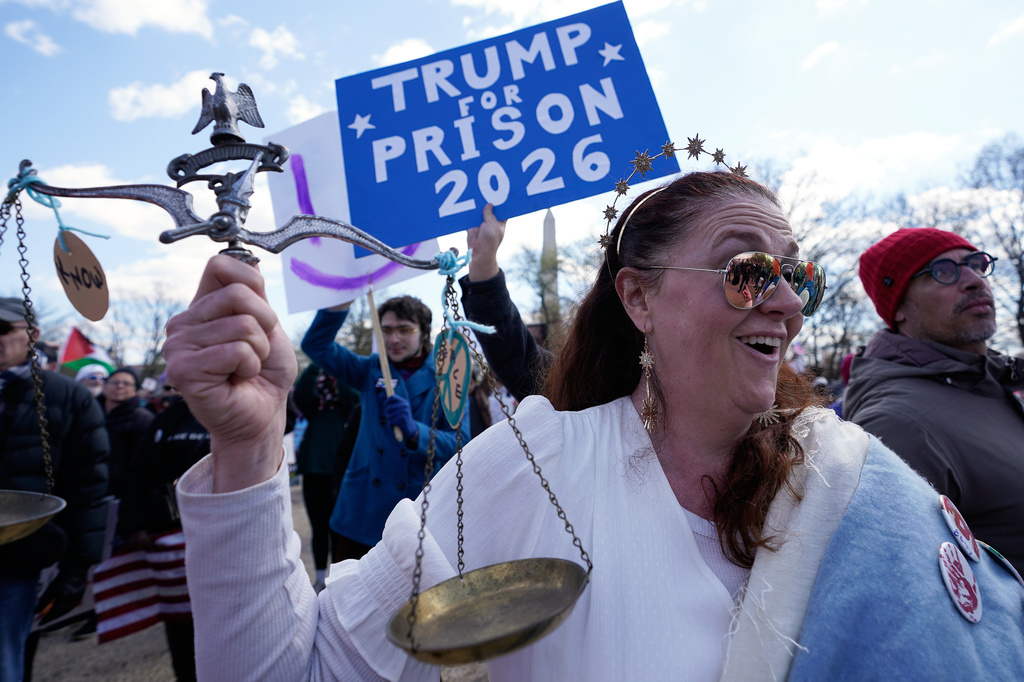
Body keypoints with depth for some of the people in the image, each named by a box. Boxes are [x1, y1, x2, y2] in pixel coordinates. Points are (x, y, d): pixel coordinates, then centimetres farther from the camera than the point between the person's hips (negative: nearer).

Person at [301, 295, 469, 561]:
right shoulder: (371, 370, 7)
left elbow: (459, 445, -13)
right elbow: (316, 345, -2)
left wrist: (414, 431, -31)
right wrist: (342, 300, -16)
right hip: (362, 510, 3)